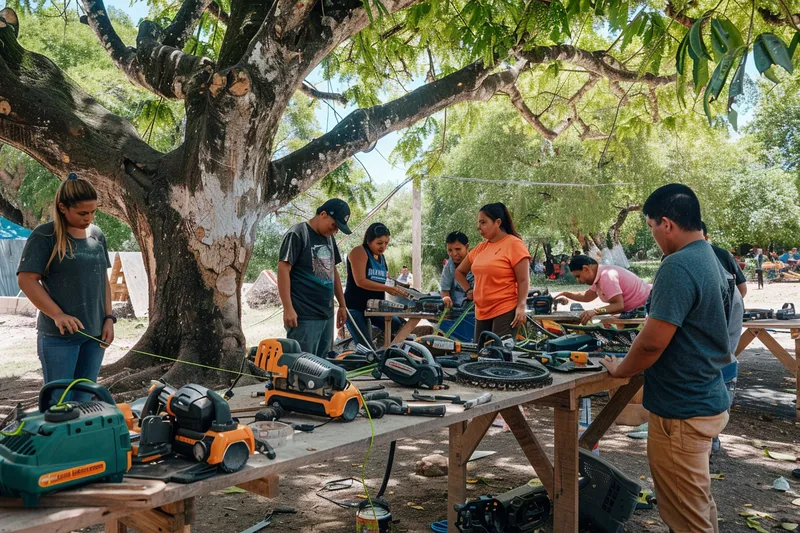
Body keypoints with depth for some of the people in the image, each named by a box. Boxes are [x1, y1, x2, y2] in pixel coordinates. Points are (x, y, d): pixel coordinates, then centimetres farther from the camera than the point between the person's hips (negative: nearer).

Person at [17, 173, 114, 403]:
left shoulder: (97, 235, 9)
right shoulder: (45, 236, -8)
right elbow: (26, 280, -11)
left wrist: (108, 318, 6)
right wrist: (58, 315, -19)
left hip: (94, 333, 5)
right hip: (59, 335, -5)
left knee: (85, 401, 11)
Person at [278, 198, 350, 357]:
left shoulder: (329, 237, 16)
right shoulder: (297, 234, -8)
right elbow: (283, 269, -13)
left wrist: (342, 305, 19)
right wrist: (288, 308, -19)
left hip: (327, 315, 8)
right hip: (304, 317, -8)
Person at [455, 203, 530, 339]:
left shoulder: (514, 244, -6)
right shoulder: (480, 248, 12)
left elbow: (523, 280, -10)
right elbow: (459, 272, 26)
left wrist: (521, 307, -19)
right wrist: (468, 290, 11)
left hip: (506, 312, -7)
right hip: (482, 313, 7)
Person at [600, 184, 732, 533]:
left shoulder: (678, 266, -24)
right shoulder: (711, 260, 8)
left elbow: (653, 342, -26)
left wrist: (621, 370, -7)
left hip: (681, 411, -10)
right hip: (707, 400, 10)